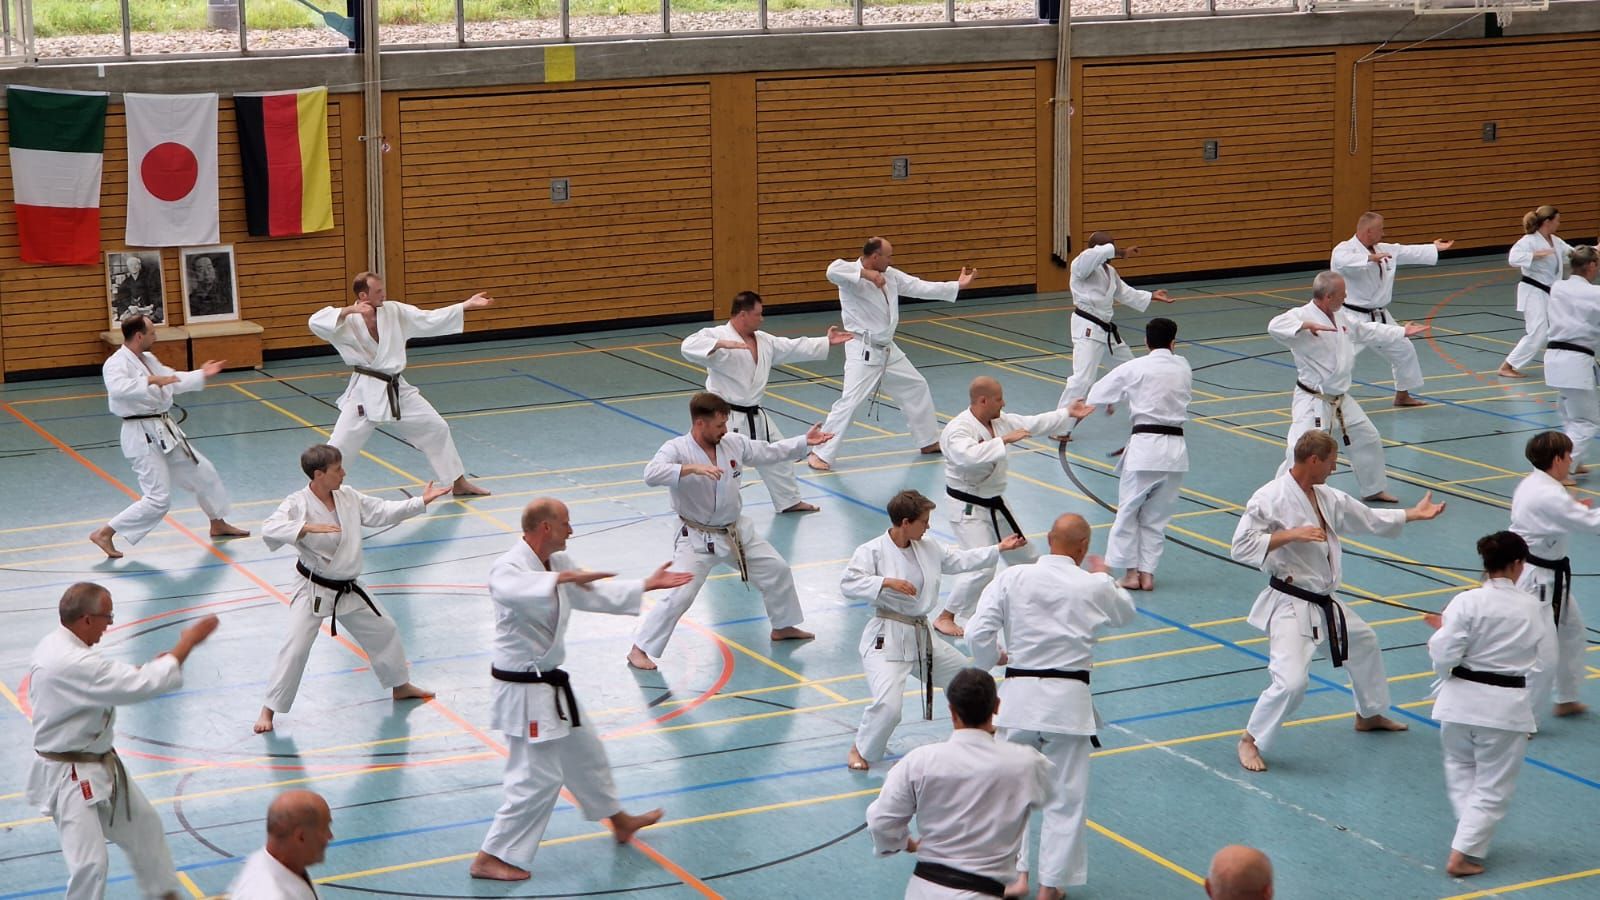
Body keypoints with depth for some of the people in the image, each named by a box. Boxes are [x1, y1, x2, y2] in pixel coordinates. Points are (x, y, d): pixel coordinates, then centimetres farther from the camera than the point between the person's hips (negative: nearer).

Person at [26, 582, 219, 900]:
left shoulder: (55, 647, 0)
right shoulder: (73, 663, -32)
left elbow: (104, 686, 12)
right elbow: (145, 685, -31)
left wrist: (146, 669, -3)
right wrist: (187, 643, -20)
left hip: (99, 765, 11)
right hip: (70, 777, -11)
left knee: (143, 824, 25)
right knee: (90, 864, -13)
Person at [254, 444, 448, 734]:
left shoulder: (348, 497, -2)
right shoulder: (298, 503, -20)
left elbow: (383, 512, 8)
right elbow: (269, 529, -34)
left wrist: (421, 502, 2)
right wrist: (307, 528, -47)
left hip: (348, 588, 7)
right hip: (314, 590, -7)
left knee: (383, 629, 19)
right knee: (296, 647, -10)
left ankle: (400, 686, 41)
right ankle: (269, 709, 4)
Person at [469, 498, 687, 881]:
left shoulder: (558, 562, 4)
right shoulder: (509, 568, -25)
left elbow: (596, 594, 17)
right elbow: (512, 589, -50)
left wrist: (648, 586, 15)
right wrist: (560, 579, -62)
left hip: (550, 682, 10)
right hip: (523, 690, -10)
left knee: (585, 753, 27)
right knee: (537, 779, -7)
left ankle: (619, 821, 49)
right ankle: (490, 859, 4)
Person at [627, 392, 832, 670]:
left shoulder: (734, 443, -5)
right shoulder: (677, 449, -22)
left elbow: (770, 452, 9)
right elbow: (651, 474, -40)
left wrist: (805, 442, 4)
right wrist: (692, 468, -50)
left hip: (736, 532, 7)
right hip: (697, 539, -7)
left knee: (777, 571, 18)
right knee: (678, 597, -14)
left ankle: (783, 626, 41)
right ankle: (640, 649, -1)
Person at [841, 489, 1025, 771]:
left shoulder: (929, 548, 6)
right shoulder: (872, 551, -14)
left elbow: (962, 560, 19)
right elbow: (848, 584, -21)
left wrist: (999, 548, 18)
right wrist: (886, 582, -31)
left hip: (922, 637, 8)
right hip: (887, 639, -8)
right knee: (887, 705, -23)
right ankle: (861, 750, 4)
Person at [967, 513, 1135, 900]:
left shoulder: (1012, 578, -5)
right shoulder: (1094, 586, -5)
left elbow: (978, 632, -10)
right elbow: (1125, 613, 17)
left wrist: (993, 658, 11)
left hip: (1019, 694, 1)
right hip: (1068, 699, -1)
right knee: (1066, 797, 11)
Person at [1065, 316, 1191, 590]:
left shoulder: (1135, 368, -4)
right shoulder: (1183, 367, 5)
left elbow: (1101, 391, 7)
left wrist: (1085, 409, 29)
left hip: (1144, 447, -4)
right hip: (1175, 448, 4)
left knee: (1128, 511, 10)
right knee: (1156, 515, 14)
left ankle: (1131, 572, 9)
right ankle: (1147, 573, 14)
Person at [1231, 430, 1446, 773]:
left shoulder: (1327, 498, 6)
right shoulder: (1270, 498, -19)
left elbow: (1368, 519, 19)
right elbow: (1241, 547, -21)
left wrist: (1414, 514, 21)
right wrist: (1291, 535, -27)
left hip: (1324, 603, 9)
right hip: (1290, 605, -9)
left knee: (1365, 644, 28)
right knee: (1291, 682, -21)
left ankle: (1369, 715, 51)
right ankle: (1250, 741, 0)